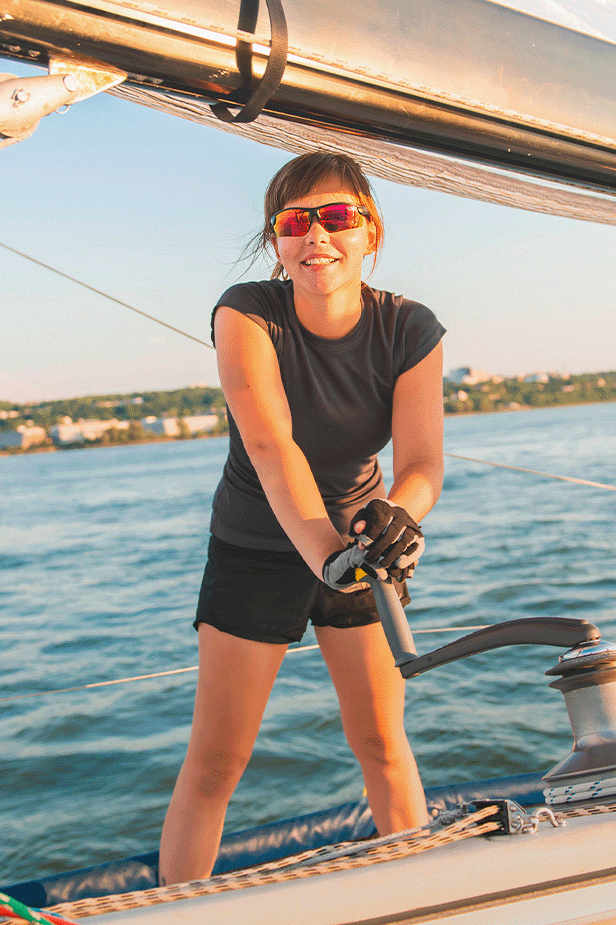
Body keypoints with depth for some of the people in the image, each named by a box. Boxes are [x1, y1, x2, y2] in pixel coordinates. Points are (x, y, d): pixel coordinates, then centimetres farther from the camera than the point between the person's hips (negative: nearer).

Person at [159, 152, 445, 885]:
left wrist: (398, 515, -47)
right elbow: (269, 444, -36)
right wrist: (325, 551, -51)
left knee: (382, 743, 6)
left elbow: (422, 463, -23)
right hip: (256, 551, -2)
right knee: (214, 762, 0)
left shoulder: (411, 331, -15)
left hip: (361, 540, 2)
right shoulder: (246, 313, -23)